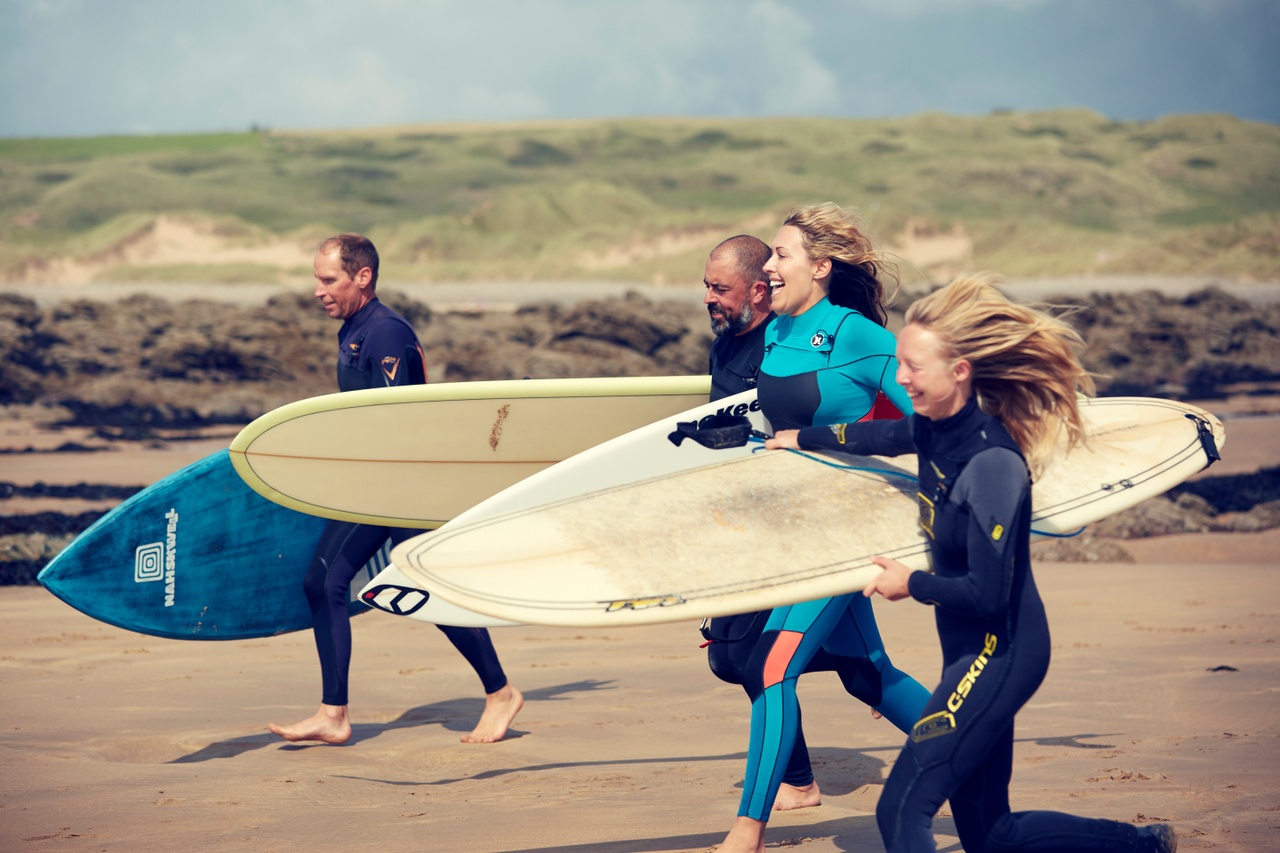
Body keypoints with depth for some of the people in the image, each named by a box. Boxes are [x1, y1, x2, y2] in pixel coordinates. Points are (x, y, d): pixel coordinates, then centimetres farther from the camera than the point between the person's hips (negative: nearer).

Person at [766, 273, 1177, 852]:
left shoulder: (992, 463, -24)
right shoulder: (935, 427, 0)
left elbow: (987, 593, -25)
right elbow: (883, 436, 25)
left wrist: (911, 584, -9)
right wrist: (803, 439, 38)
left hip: (1001, 654, -9)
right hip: (970, 648, 9)